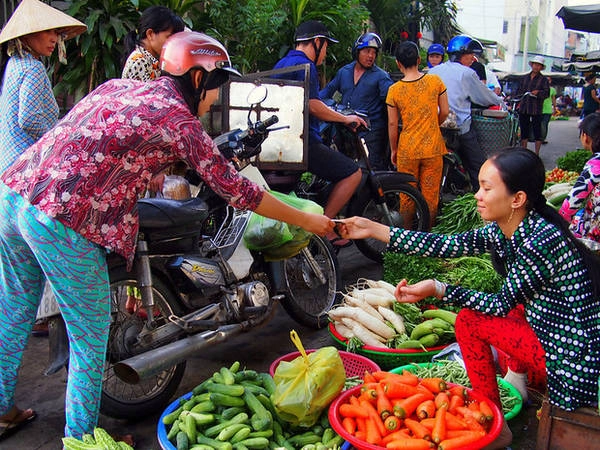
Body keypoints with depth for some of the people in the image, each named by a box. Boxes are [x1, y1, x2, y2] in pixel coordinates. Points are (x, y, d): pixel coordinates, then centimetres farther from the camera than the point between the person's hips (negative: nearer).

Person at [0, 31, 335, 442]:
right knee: (92, 335, 9)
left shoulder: (117, 85, 16)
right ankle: (82, 437, 25)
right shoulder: (181, 122, -5)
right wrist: (308, 221, 7)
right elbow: (238, 192, -2)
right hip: (60, 221, -9)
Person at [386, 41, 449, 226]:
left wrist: (393, 150, 9)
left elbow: (392, 124, -3)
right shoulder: (435, 81, -5)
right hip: (432, 148, 1)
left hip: (407, 150, 0)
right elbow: (444, 112, 1)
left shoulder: (394, 90, -7)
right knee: (430, 194, 10)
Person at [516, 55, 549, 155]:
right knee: (524, 130, 8)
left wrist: (538, 92, -23)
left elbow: (547, 92, -5)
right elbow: (519, 91, 20)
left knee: (537, 131, -2)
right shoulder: (524, 78, 17)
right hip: (523, 108, 4)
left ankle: (536, 153, 4)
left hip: (536, 109, -4)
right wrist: (519, 102, 6)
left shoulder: (543, 79, 4)